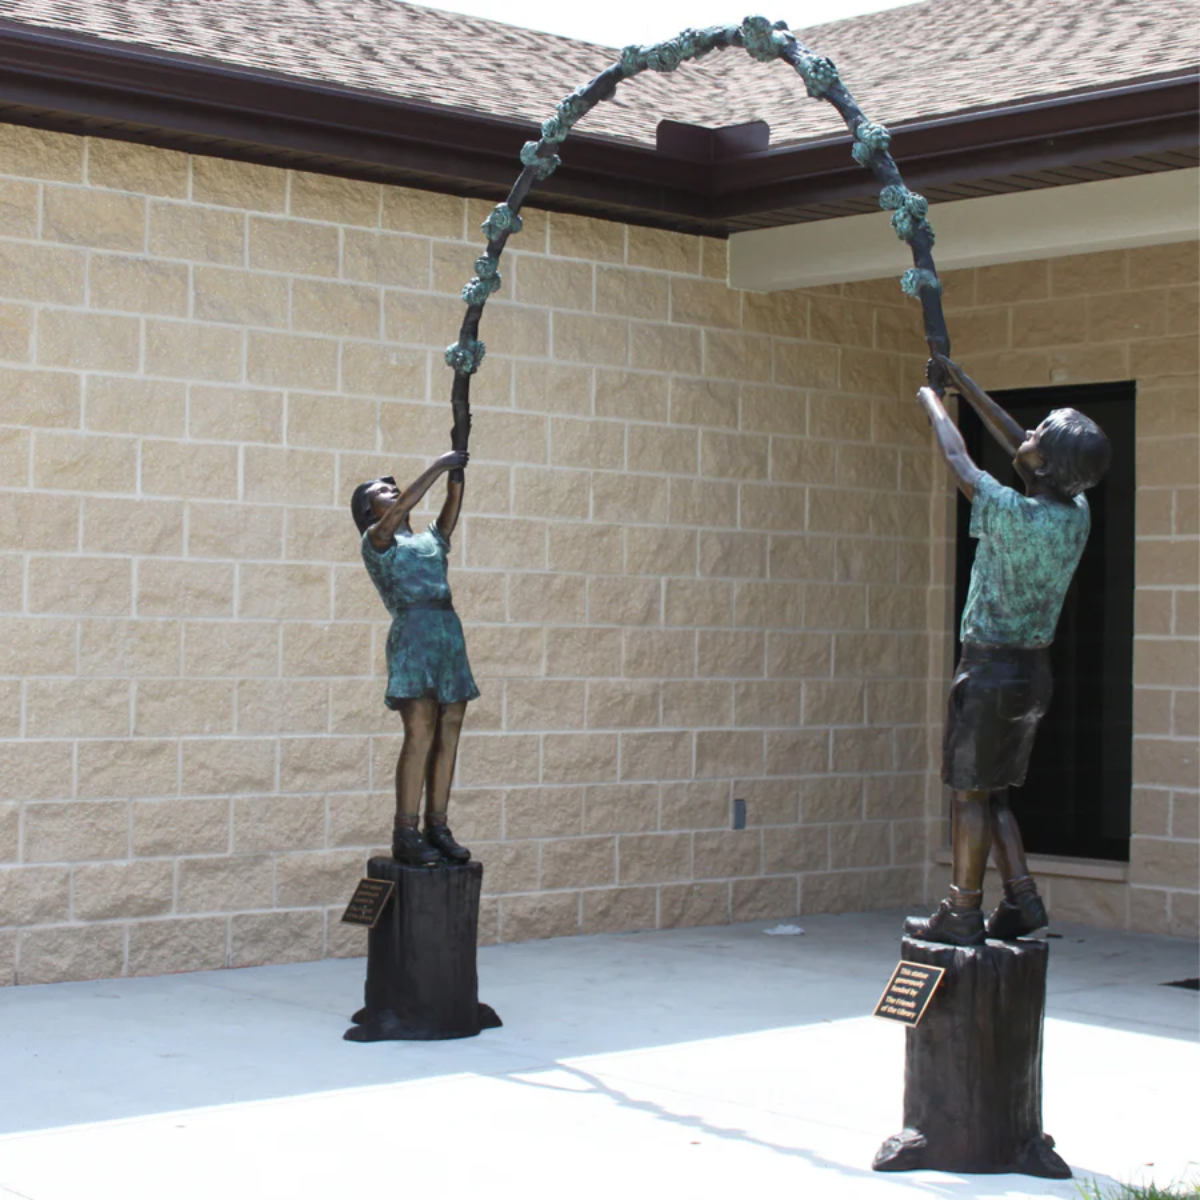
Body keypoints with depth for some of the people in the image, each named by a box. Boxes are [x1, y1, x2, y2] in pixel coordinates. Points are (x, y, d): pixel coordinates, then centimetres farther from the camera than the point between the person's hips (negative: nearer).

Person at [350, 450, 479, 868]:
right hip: (412, 633, -7)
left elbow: (451, 510, 11)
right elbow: (399, 513, -10)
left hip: (450, 633, 7)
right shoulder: (375, 541, 7)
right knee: (421, 732, -14)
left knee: (448, 733, 1)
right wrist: (436, 468, -9)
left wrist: (457, 474, -3)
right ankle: (406, 835, -13)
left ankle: (437, 828, 4)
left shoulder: (430, 541, 25)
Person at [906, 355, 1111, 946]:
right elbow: (1015, 445, 13)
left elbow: (958, 460, -7)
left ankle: (962, 913, 5)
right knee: (992, 793, 17)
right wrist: (964, 384, 21)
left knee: (970, 792, 1)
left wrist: (932, 404, 12)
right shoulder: (1076, 516, 1)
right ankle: (1021, 899, 12)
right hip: (1035, 670, 7)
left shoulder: (1014, 515, -21)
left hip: (991, 666, -7)